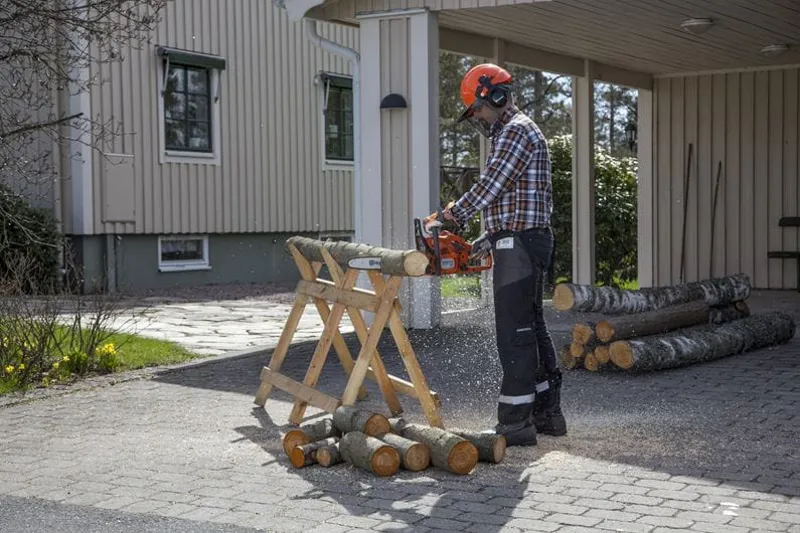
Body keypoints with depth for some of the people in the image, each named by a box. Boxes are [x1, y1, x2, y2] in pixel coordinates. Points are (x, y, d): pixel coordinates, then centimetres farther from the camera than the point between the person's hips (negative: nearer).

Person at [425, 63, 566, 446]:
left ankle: (515, 422, -6)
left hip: (519, 245, -11)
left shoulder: (517, 131, -10)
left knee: (514, 332, -9)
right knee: (531, 328, 13)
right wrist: (485, 241, 17)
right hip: (524, 243, 11)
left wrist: (451, 215, -4)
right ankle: (547, 413, 19)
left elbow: (491, 186, -16)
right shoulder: (514, 134, 23)